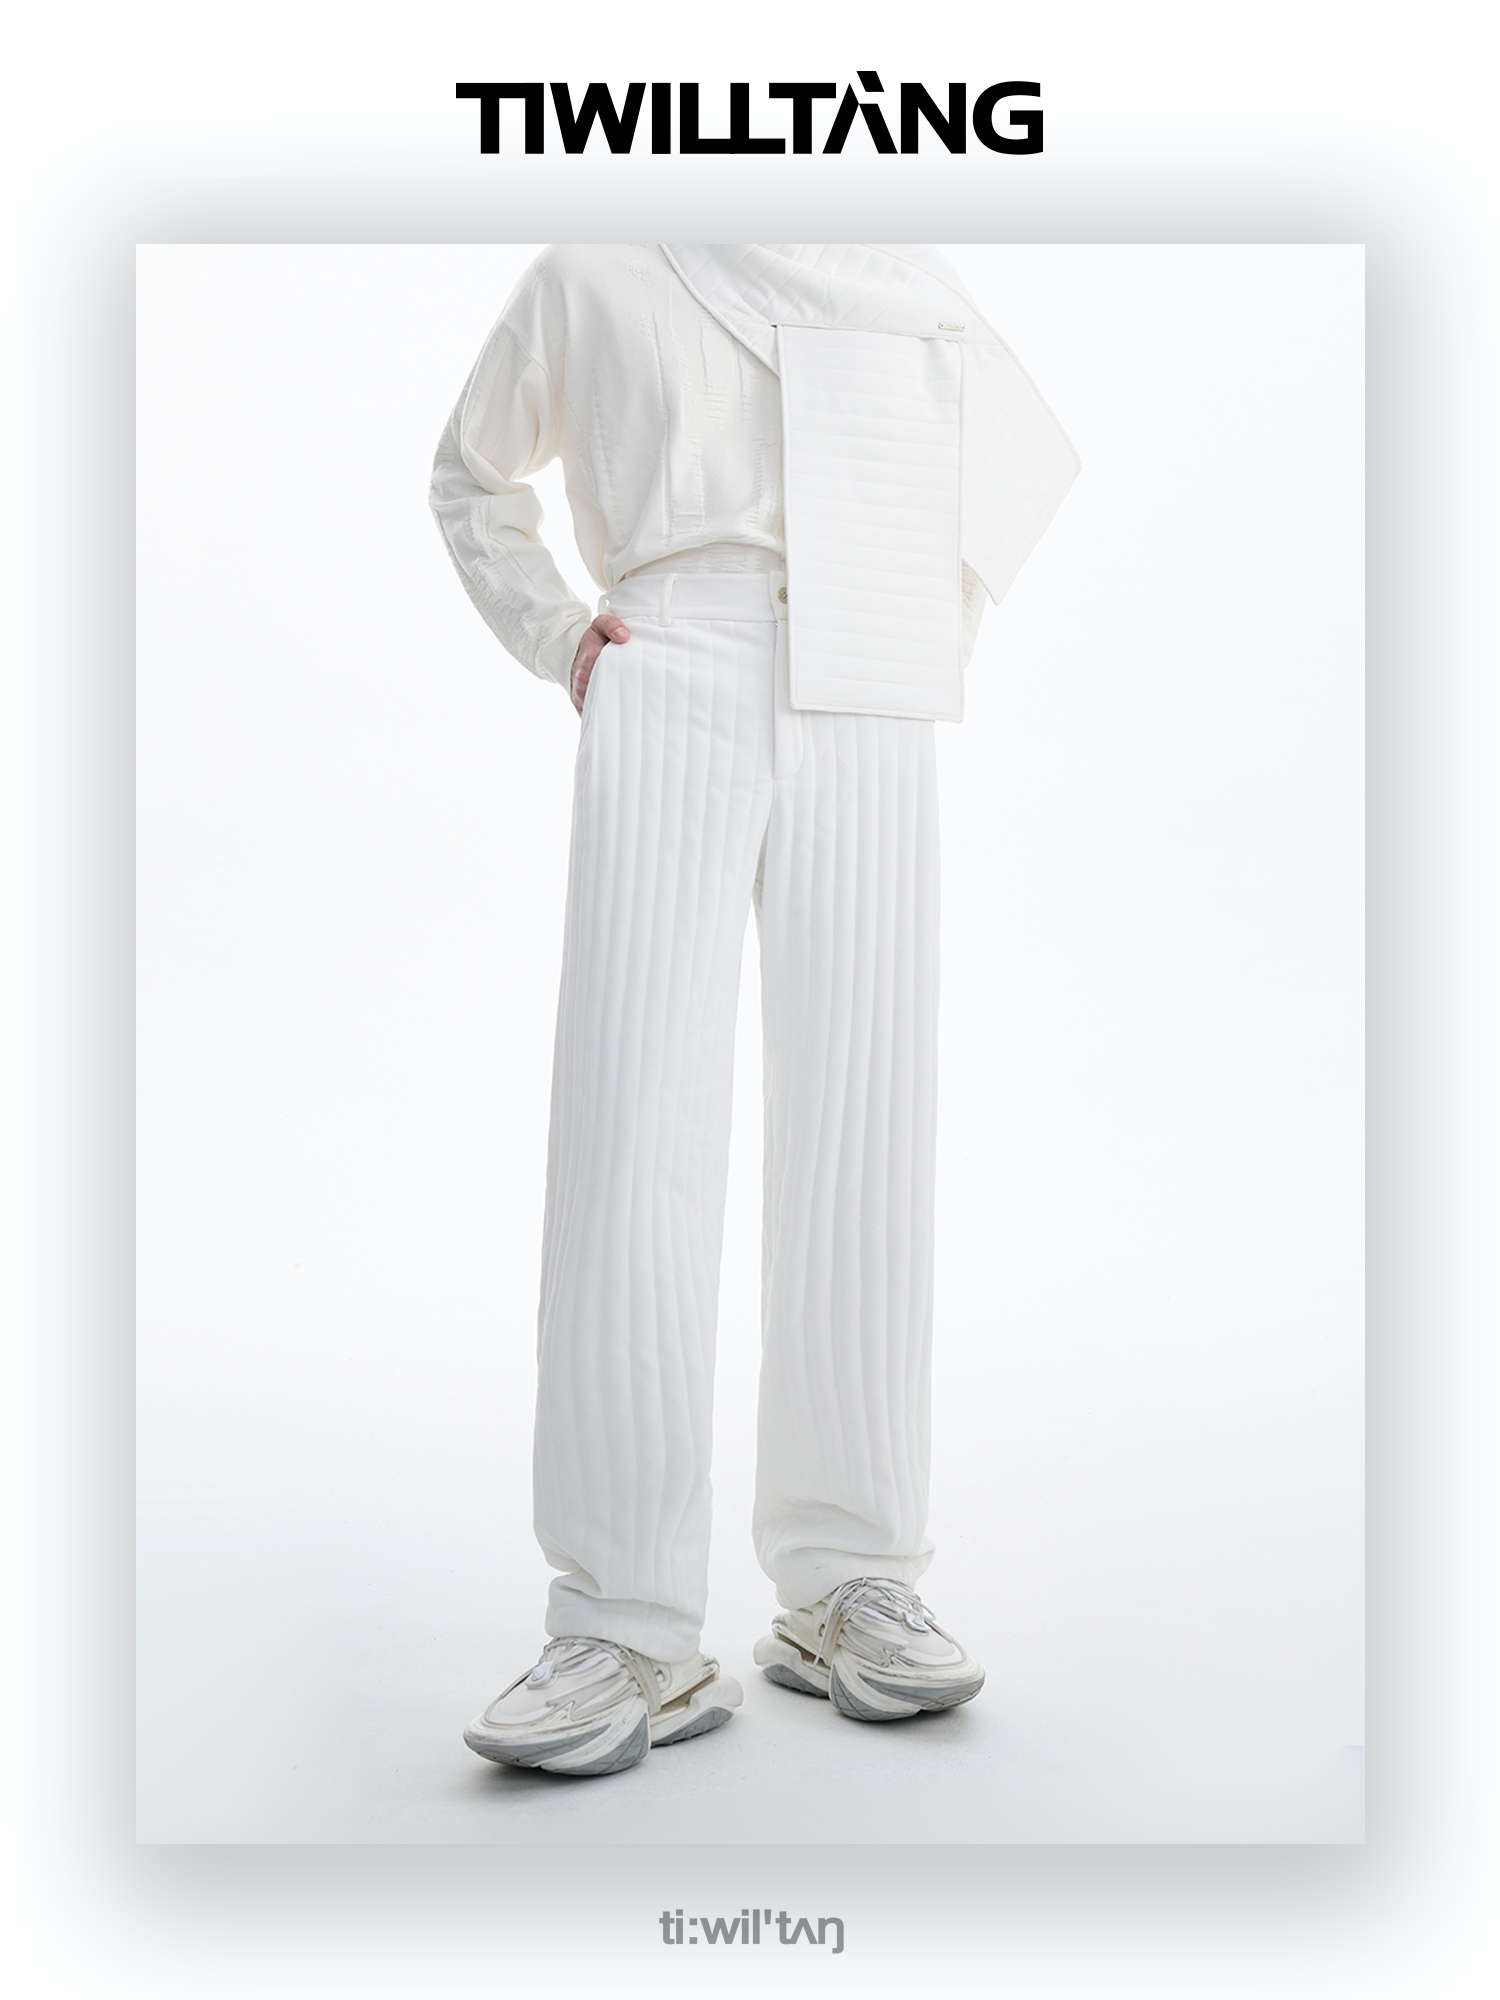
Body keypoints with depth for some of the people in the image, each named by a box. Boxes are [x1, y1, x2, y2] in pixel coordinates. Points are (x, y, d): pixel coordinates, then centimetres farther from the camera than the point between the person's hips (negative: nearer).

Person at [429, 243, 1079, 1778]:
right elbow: (472, 473, 28)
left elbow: (1026, 457, 30)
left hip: (863, 721, 2)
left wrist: (936, 627, 16)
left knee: (860, 1132, -4)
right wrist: (553, 635, 11)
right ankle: (630, 1635, -9)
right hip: (670, 704, -1)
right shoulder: (590, 274, 16)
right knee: (633, 1130, -13)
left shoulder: (900, 274, 19)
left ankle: (847, 1589, 7)